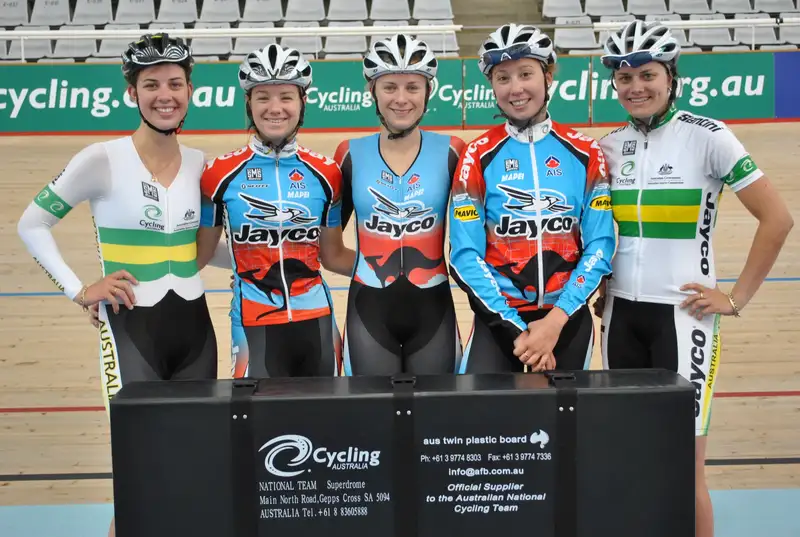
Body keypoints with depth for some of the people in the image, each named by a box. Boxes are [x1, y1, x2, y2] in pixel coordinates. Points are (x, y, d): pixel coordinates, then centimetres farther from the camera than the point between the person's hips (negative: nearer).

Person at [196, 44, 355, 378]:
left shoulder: (325, 174, 3)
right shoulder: (221, 174, -3)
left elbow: (333, 256, 11)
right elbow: (198, 255, 5)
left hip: (317, 324, 2)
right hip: (255, 329, -2)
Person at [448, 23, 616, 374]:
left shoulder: (585, 153, 0)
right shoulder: (478, 156, -4)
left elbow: (599, 246, -3)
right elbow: (465, 255, -7)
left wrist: (556, 319, -13)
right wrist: (516, 328, -13)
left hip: (568, 317, 2)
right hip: (499, 318, -1)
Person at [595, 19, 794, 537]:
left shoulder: (707, 136, -8)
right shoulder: (610, 145, 7)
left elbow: (778, 218, -8)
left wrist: (737, 298, -9)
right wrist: (596, 290, 12)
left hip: (681, 315, -5)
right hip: (621, 315, 5)